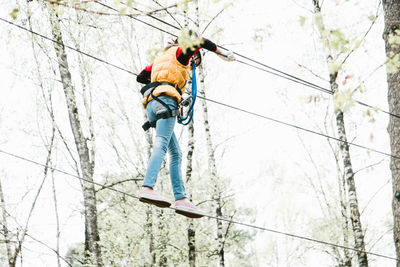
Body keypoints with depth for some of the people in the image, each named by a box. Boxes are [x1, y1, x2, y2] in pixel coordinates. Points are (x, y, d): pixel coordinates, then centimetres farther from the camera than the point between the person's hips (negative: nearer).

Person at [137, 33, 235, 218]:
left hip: (151, 104, 8)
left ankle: (181, 199, -8)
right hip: (165, 100, -8)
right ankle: (147, 188, -42)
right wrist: (220, 52, 8)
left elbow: (140, 77, 40)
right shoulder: (181, 53, 12)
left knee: (176, 154, 4)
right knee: (161, 146, -24)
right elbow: (199, 41, -5)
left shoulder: (160, 58, 33)